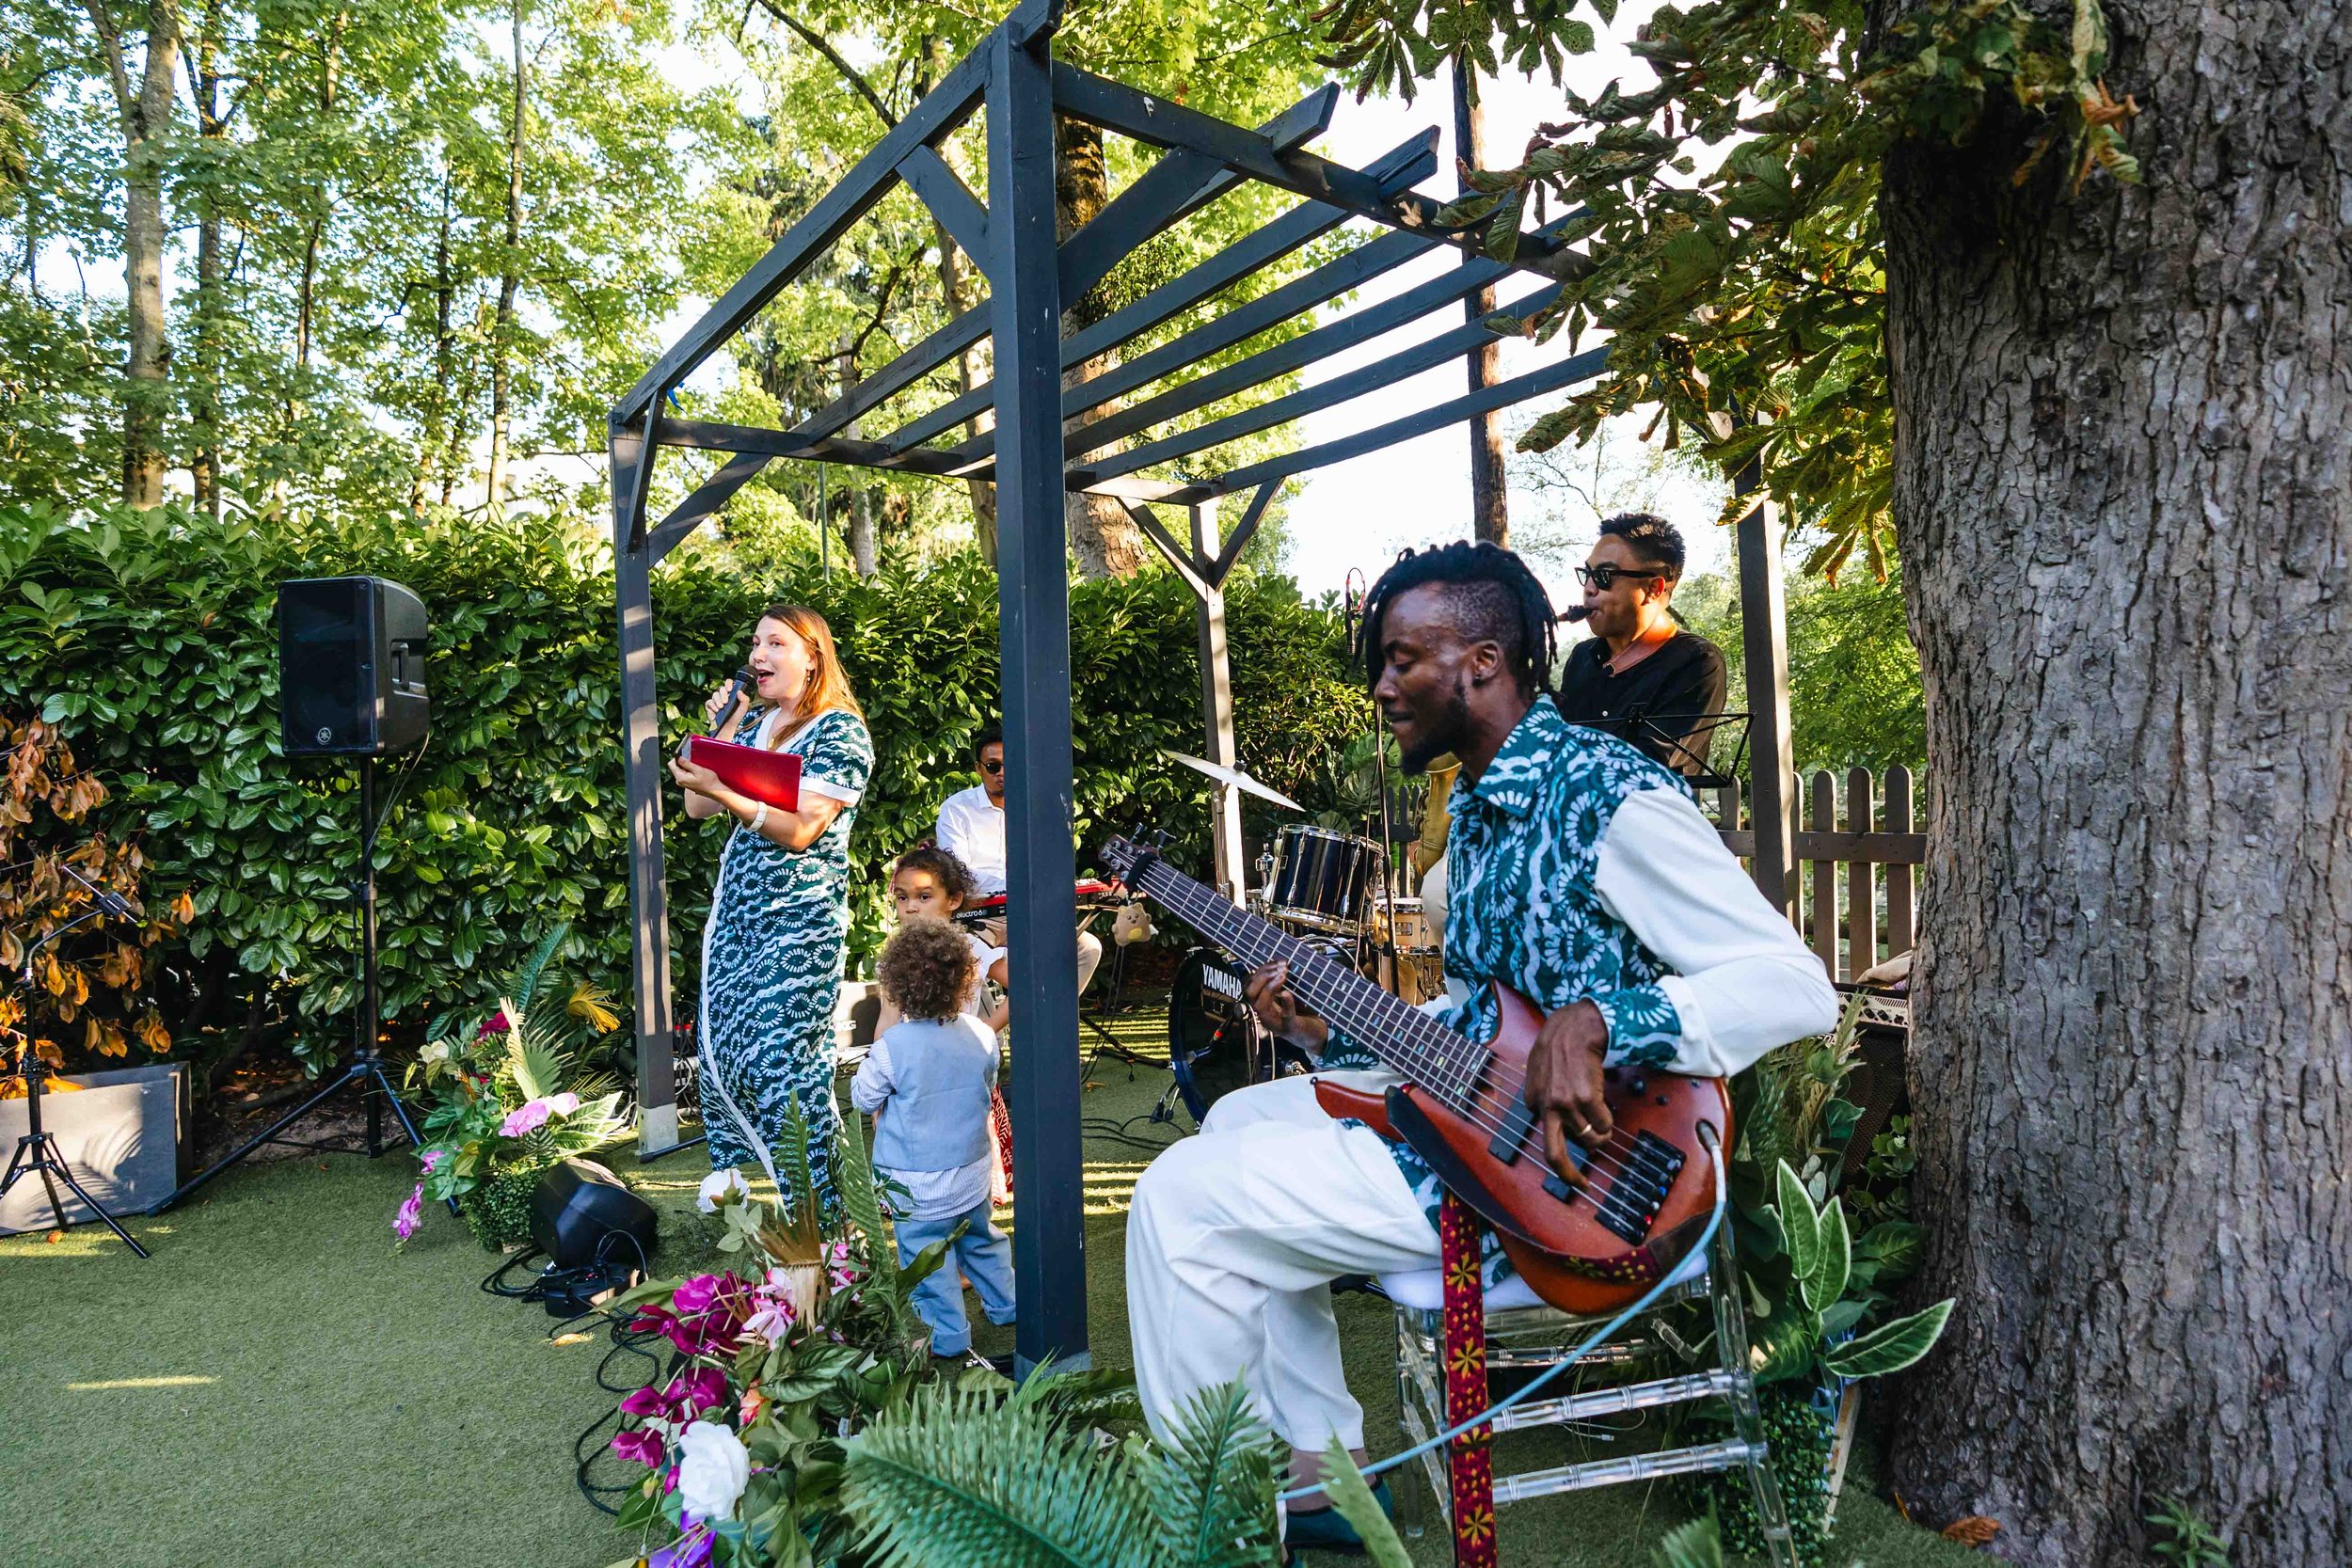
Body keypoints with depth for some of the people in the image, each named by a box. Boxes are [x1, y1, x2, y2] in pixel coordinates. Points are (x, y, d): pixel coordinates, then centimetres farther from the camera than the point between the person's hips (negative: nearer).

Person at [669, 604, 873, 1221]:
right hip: (734, 914, 7)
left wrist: (720, 788, -23)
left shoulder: (840, 731, -6)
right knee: (719, 1055, 7)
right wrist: (722, 727, 5)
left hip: (798, 921, -7)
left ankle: (819, 1217, 2)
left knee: (780, 1063, -10)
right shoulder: (752, 722, 16)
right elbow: (698, 808, 12)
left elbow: (800, 829, -16)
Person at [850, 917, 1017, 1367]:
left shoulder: (892, 1047, -23)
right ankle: (1004, 1306, 40)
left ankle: (949, 1337, 20)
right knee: (981, 1240, 25)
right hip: (972, 1173, 5)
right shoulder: (981, 1035, -9)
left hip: (917, 1185, -5)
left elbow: (863, 1097, -7)